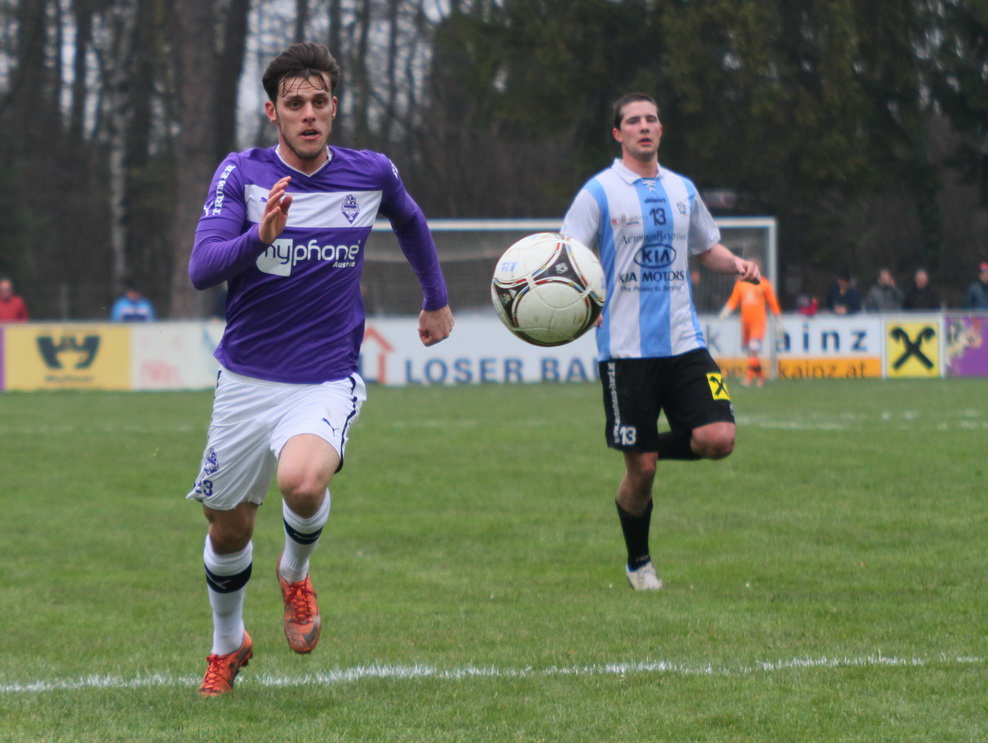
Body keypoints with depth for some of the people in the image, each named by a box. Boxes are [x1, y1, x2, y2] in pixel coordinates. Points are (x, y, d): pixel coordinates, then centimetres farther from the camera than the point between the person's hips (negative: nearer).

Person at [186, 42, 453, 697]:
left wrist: (437, 298, 32)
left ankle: (296, 573, 4)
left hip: (329, 380, -1)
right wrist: (259, 237, -36)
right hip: (247, 378, 1)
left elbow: (410, 222, 23)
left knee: (303, 482, -31)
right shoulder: (241, 174, -7)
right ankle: (227, 645, 40)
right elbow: (201, 269, -18)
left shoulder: (371, 174, -1)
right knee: (229, 530, 10)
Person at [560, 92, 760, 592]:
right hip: (626, 348, -4)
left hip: (683, 342, 4)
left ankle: (659, 446, 18)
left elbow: (707, 248, 24)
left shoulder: (682, 190, 12)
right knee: (640, 469, -2)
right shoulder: (600, 192, -3)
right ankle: (638, 563, 20)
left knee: (718, 439, -14)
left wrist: (737, 265, 2)